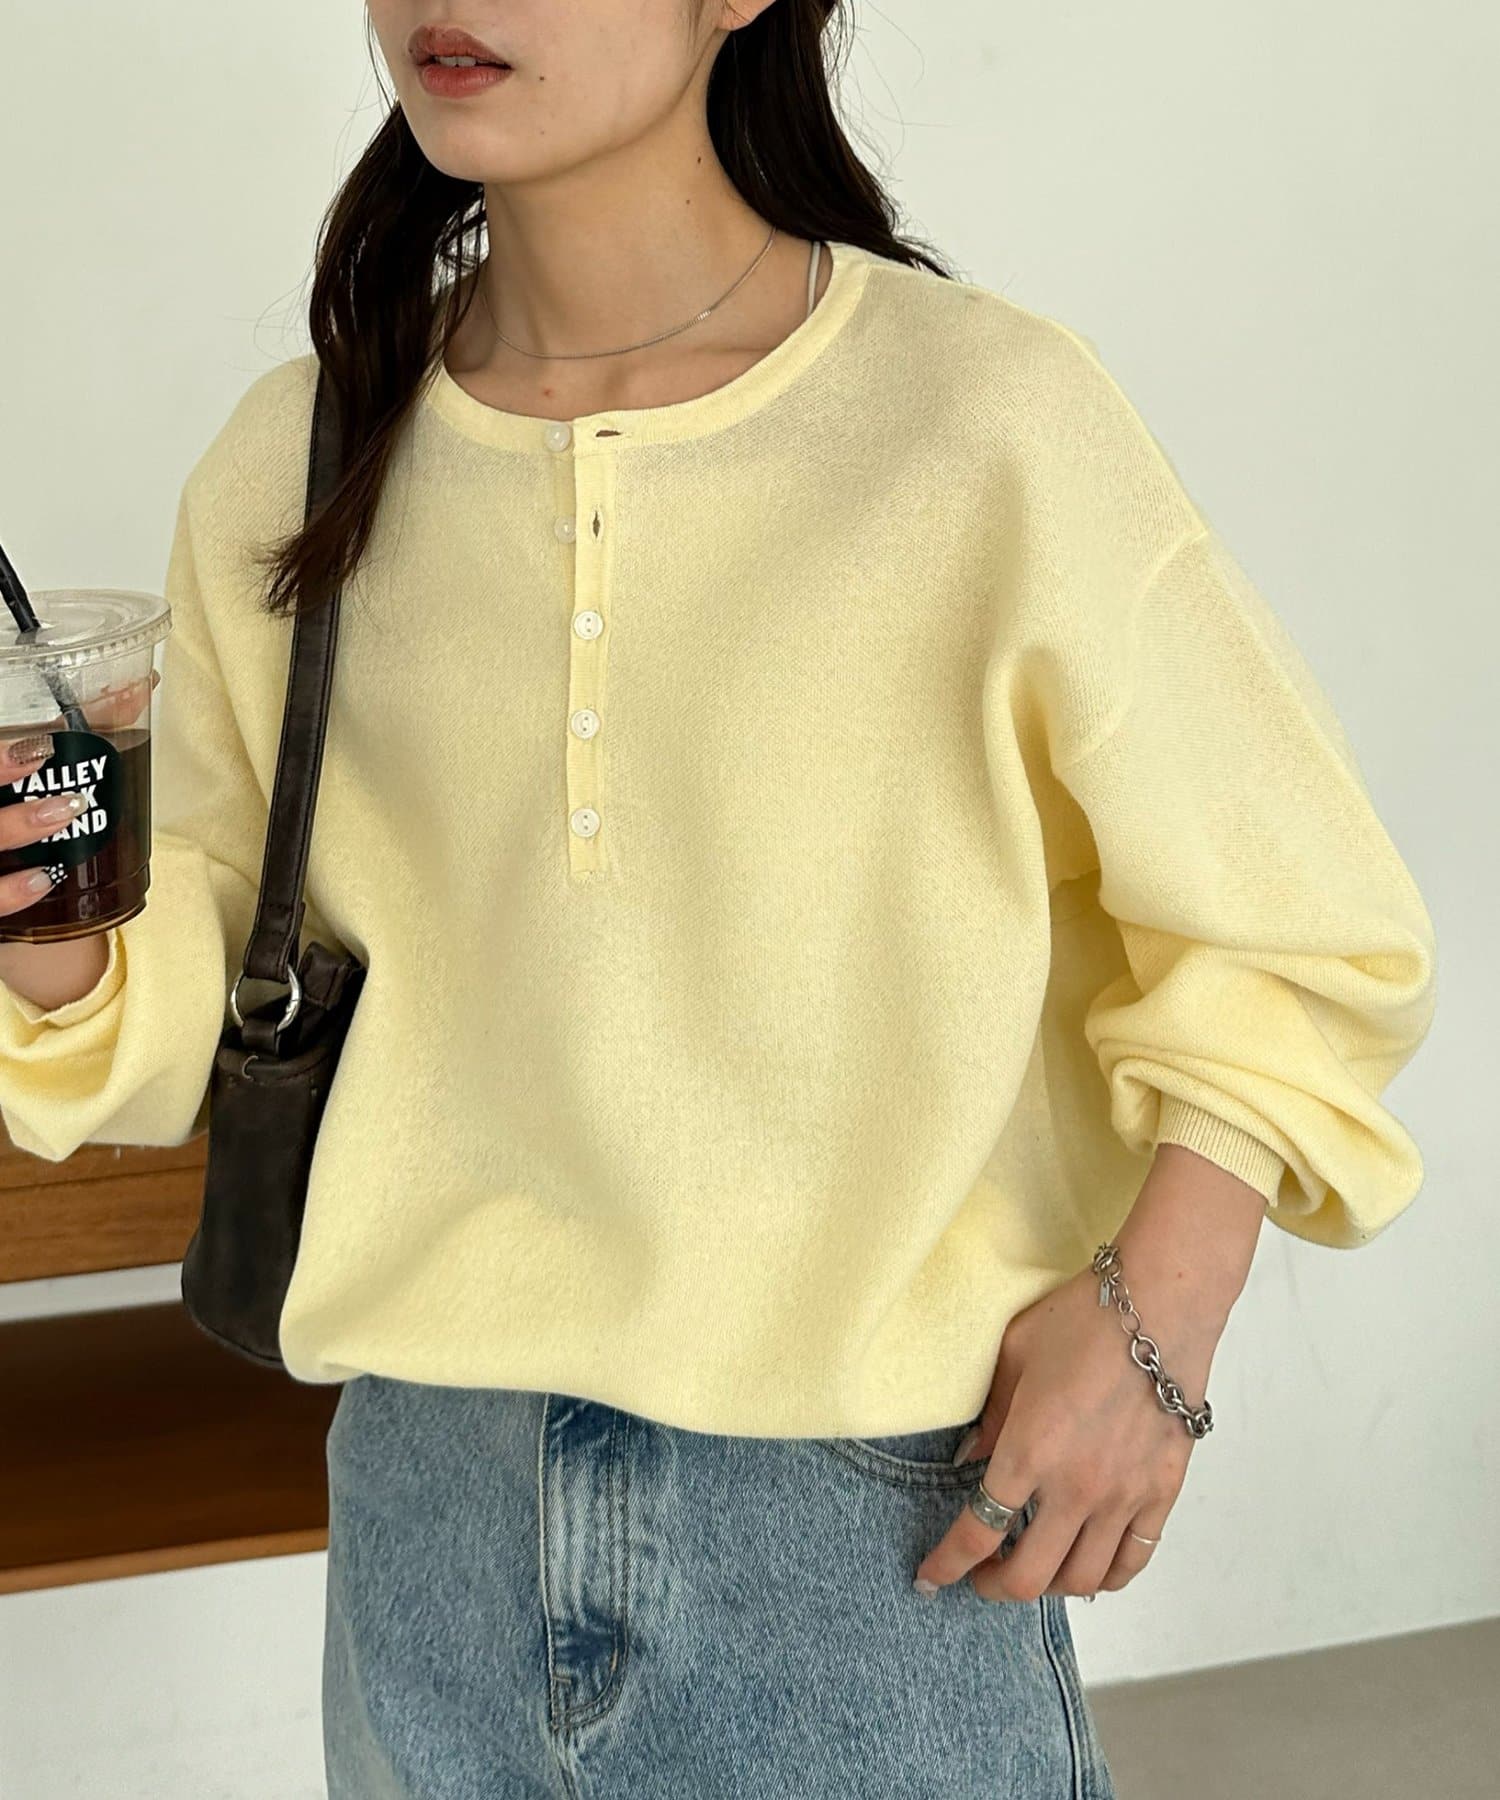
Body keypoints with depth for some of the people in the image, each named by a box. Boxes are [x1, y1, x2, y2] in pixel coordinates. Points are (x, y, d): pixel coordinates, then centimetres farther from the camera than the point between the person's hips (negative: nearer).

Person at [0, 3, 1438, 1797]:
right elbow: (218, 964, 8)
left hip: (876, 1510, -3)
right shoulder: (292, 465, 1)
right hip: (428, 1495, 4)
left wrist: (1158, 1309, -16)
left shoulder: (990, 416, -12)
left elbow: (1294, 928, -4)